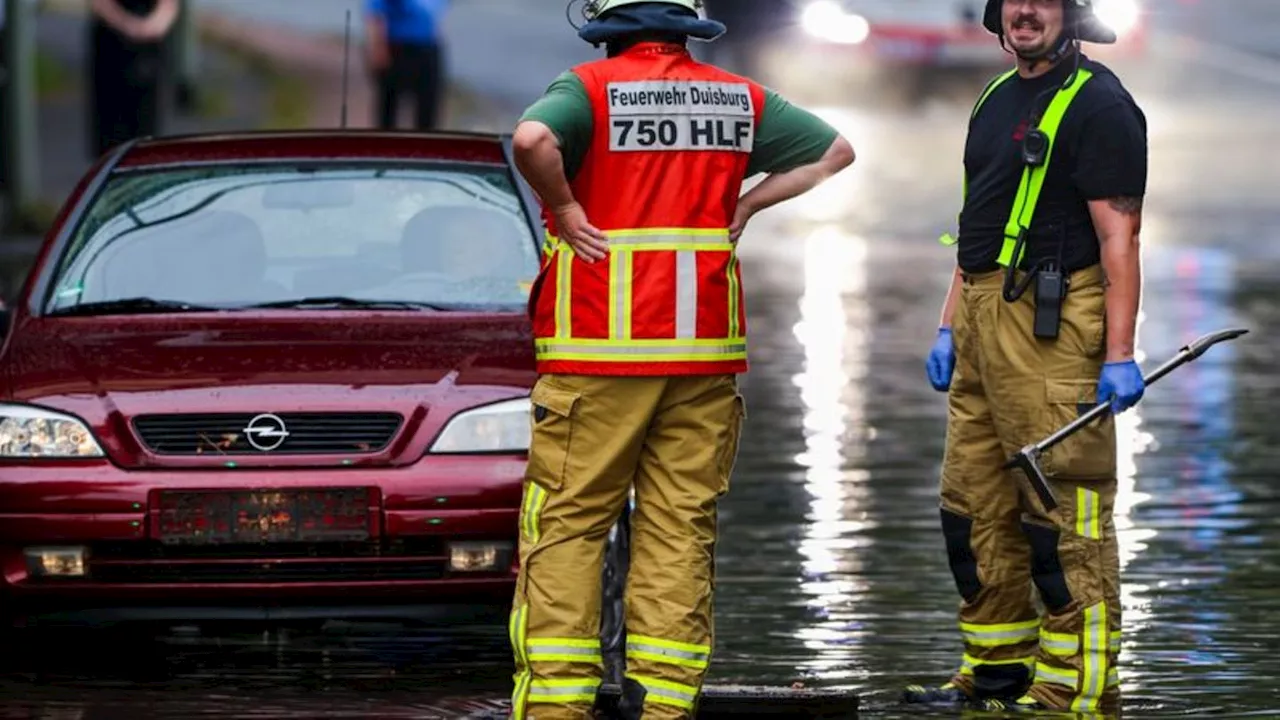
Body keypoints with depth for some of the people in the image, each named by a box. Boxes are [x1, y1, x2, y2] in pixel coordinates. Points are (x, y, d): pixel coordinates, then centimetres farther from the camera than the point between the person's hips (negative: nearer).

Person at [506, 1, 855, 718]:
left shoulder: (590, 88, -5)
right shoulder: (740, 98, 10)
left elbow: (533, 138, -26)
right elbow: (836, 153, 17)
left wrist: (565, 210, -11)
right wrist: (742, 208, 13)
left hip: (599, 346, -4)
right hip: (705, 351, 4)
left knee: (568, 526, 0)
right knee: (682, 530, 7)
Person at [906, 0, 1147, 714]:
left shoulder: (1097, 103, -9)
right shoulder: (998, 98, 19)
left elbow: (1118, 235, -14)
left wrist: (1119, 354, -19)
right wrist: (950, 326, 19)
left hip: (1052, 326, -9)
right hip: (983, 320, 9)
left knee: (1063, 512, -9)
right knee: (974, 505, 12)